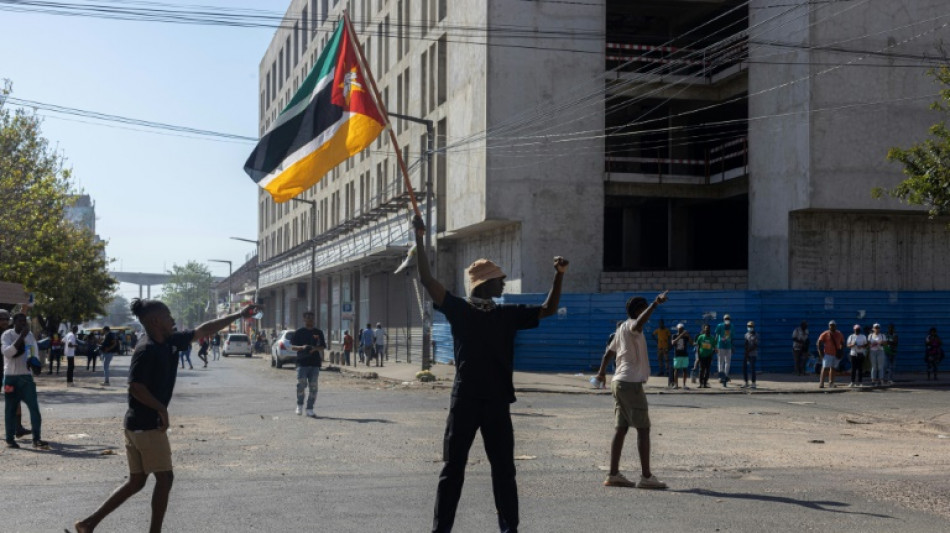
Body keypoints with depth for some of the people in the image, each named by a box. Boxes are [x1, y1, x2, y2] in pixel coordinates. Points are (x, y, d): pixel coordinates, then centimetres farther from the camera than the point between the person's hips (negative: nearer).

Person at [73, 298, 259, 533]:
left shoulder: (170, 342, 9)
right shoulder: (146, 350, -18)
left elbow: (203, 330, 15)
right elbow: (135, 387, -24)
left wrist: (238, 315, 17)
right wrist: (162, 410, -16)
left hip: (138, 424, 9)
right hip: (147, 425, -9)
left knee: (136, 481, 13)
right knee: (164, 478, 1)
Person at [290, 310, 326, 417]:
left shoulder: (318, 332, 12)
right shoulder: (299, 332, 7)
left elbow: (322, 346, 10)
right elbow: (292, 346, 4)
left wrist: (315, 348, -11)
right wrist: (302, 347, -15)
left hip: (315, 363, 2)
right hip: (302, 363, -2)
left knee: (313, 387, 0)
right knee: (301, 385, -8)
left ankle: (310, 409, 6)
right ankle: (299, 405, 14)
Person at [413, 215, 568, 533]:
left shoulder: (508, 315, 10)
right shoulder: (459, 310, 0)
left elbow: (548, 311, 13)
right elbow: (427, 280, -7)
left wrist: (559, 276, -1)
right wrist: (419, 239, -15)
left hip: (497, 402, 3)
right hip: (464, 400, -3)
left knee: (504, 469, 7)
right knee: (452, 468, 3)